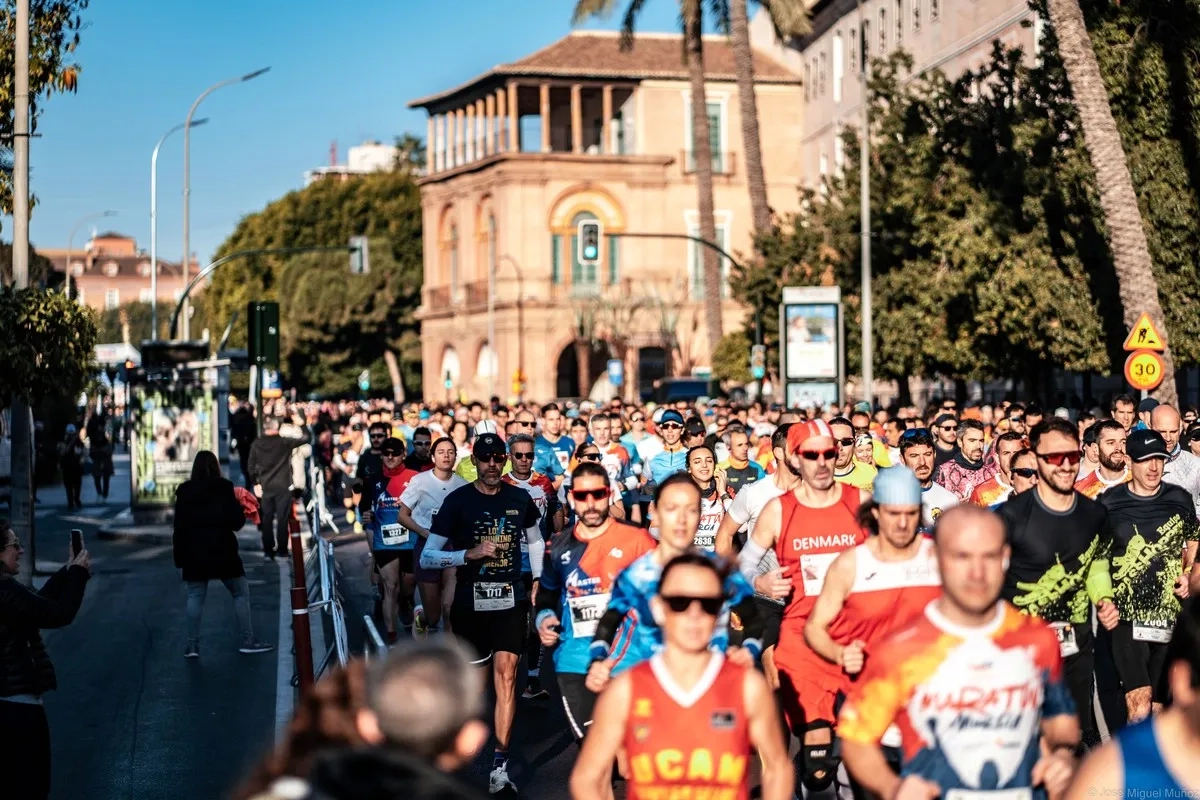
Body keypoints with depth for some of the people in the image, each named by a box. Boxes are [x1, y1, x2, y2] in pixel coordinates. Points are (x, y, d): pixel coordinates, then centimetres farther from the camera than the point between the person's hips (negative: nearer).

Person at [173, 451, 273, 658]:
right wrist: (241, 510, 14)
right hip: (222, 551, -3)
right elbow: (236, 522, -7)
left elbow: (179, 528, 3)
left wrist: (179, 558, 7)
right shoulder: (224, 488, -6)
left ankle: (192, 644, 3)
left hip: (195, 553, 3)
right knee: (241, 593, 7)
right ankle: (247, 641, 5)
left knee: (195, 597, 8)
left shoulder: (184, 492, 4)